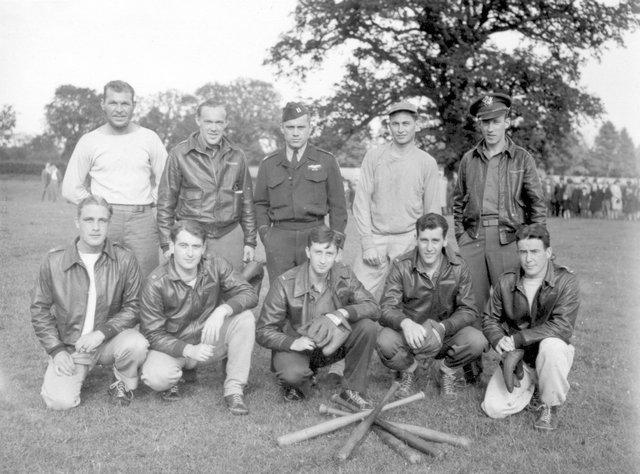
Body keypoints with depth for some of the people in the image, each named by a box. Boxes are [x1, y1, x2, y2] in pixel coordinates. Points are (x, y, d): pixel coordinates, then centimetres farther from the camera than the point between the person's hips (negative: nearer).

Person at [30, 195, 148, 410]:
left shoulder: (124, 259, -8)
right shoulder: (54, 261, -6)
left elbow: (133, 307, -6)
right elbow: (39, 309, 4)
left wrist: (102, 332, -20)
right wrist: (56, 350, -5)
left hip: (110, 341, -1)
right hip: (69, 345, 1)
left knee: (136, 344, -33)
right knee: (60, 401, -18)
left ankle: (124, 384, 2)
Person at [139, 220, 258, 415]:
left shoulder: (215, 267, -11)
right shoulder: (155, 283, -19)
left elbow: (249, 294, -16)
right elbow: (153, 334, -16)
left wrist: (223, 310, -36)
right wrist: (189, 350, -29)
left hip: (209, 341, 3)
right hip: (173, 346, -3)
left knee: (245, 318, -23)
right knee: (156, 378, -34)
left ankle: (234, 390, -12)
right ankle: (177, 373, 6)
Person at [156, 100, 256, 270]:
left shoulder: (237, 156, 8)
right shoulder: (179, 154, 0)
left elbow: (247, 202, 15)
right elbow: (165, 202, 2)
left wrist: (250, 241, 12)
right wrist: (167, 244, -2)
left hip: (230, 236, 2)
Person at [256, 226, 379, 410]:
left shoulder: (344, 275, -9)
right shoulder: (284, 284, -20)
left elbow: (372, 307, -12)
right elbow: (263, 332, -17)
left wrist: (343, 313, -31)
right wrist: (292, 343, -35)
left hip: (332, 345, 4)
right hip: (295, 345, -3)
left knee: (368, 326, -21)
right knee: (293, 374, -36)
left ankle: (352, 390, -5)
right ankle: (297, 383, 5)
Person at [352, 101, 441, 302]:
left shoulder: (427, 163, 4)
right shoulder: (373, 156, 4)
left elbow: (432, 211, 7)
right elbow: (361, 202, 2)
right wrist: (367, 243, -5)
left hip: (409, 239, 0)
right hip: (374, 237, 1)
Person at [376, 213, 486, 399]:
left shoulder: (458, 267, -7)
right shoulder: (402, 266, -11)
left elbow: (469, 310, -9)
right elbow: (386, 309, -17)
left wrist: (443, 327, -29)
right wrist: (405, 323, -40)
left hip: (445, 334, 1)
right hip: (410, 335, -1)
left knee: (477, 341, -28)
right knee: (385, 342, -33)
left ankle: (446, 369, 7)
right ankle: (408, 370, 4)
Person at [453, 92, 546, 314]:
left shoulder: (522, 159, 5)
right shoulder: (468, 159, 13)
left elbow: (537, 204, 6)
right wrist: (460, 236, 8)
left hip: (508, 240, -2)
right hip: (472, 239, 2)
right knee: (471, 305, 2)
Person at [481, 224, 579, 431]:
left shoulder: (565, 280, -13)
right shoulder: (506, 282, -2)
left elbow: (562, 326, -22)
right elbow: (490, 319, 8)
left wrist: (517, 339, -25)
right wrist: (498, 340, -15)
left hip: (552, 354, -3)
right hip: (517, 358, 3)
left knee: (550, 345, -39)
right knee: (493, 408, -13)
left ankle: (550, 405, -11)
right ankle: (532, 388, 19)